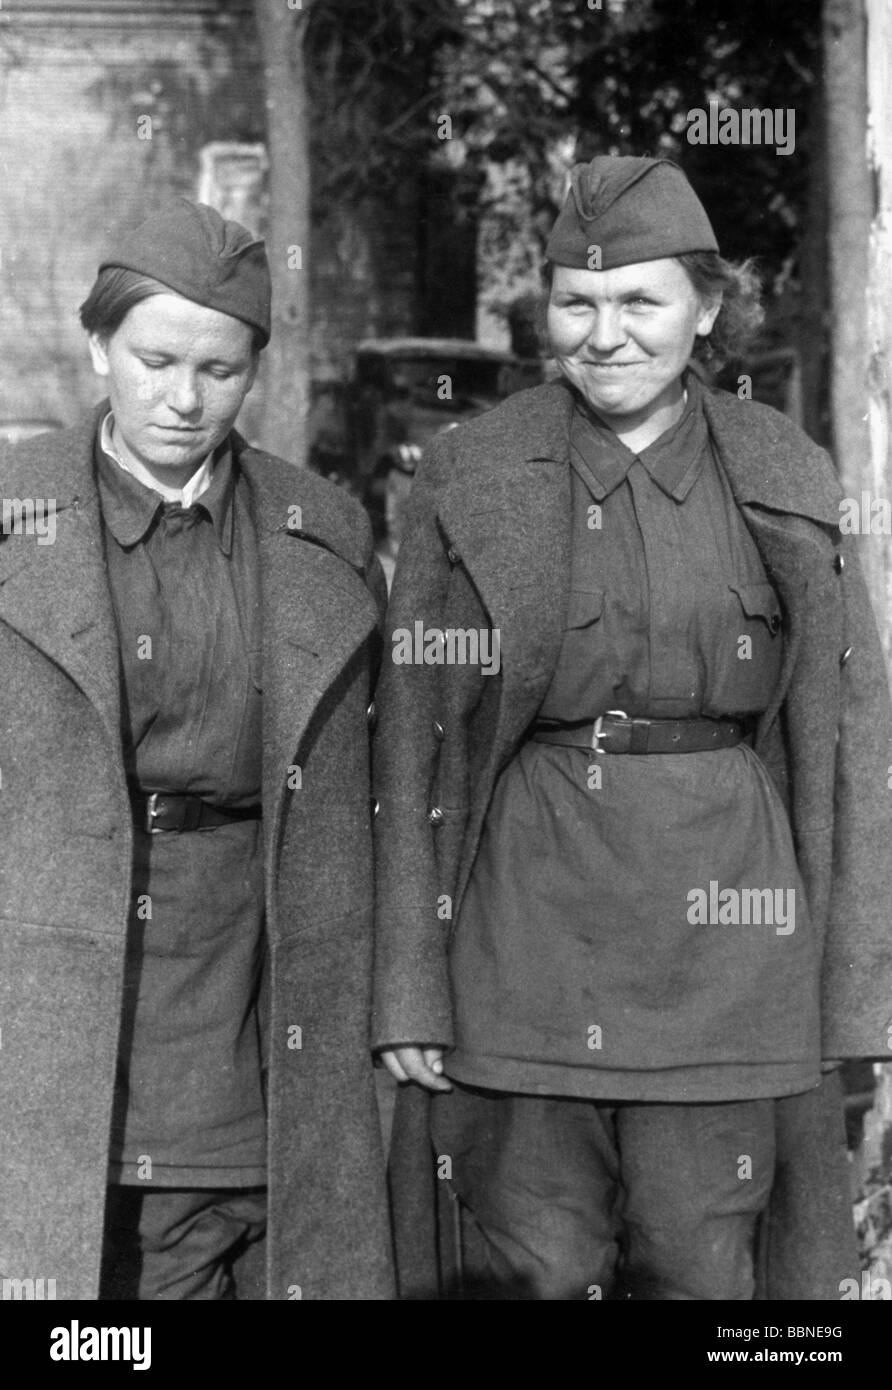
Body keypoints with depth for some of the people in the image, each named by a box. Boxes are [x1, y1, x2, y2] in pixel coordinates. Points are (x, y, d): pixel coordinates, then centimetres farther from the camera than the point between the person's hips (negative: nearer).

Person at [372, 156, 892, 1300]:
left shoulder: (785, 483, 4)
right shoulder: (469, 481, 1)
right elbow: (410, 742, 1)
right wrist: (407, 987, -3)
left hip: (723, 932, 1)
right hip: (526, 932, 0)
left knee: (702, 1269, 6)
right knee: (531, 1270, 3)